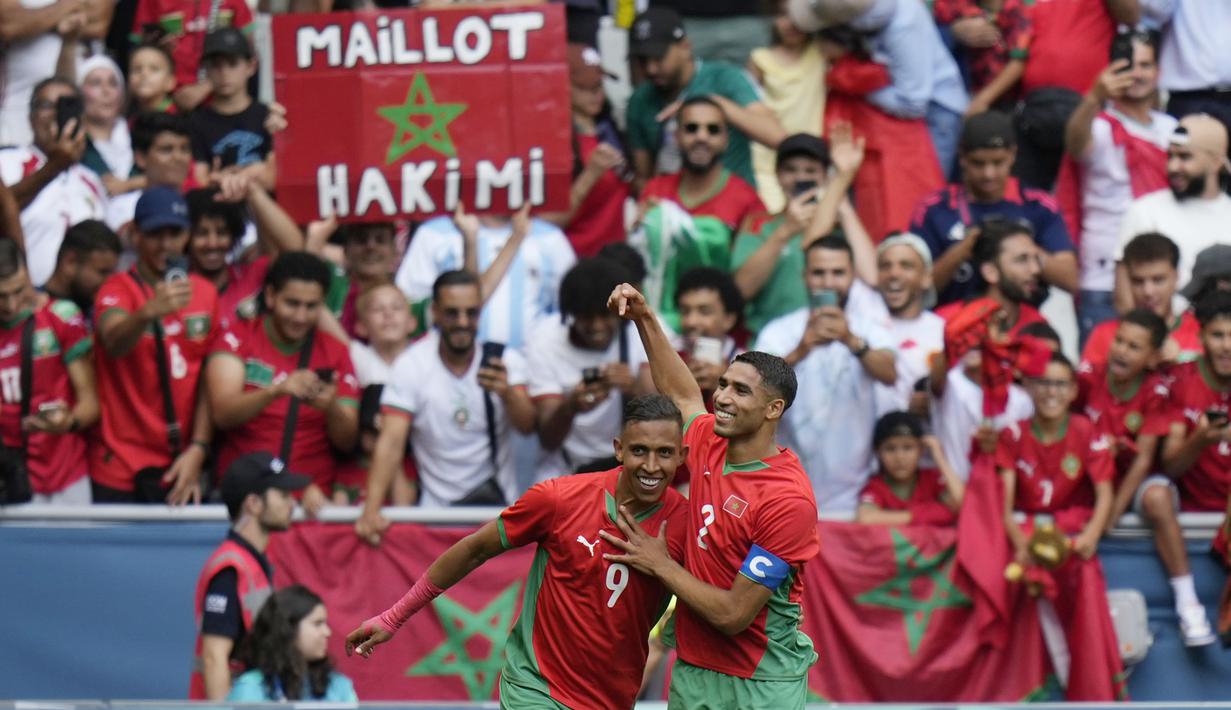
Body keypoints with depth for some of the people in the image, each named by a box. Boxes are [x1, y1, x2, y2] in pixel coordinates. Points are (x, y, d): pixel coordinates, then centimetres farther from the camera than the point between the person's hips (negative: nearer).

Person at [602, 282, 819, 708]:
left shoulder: (789, 499, -20)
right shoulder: (708, 446, 0)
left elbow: (733, 615, -20)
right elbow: (682, 394, 26)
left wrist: (660, 565, -9)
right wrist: (645, 320, 20)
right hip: (693, 671, 7)